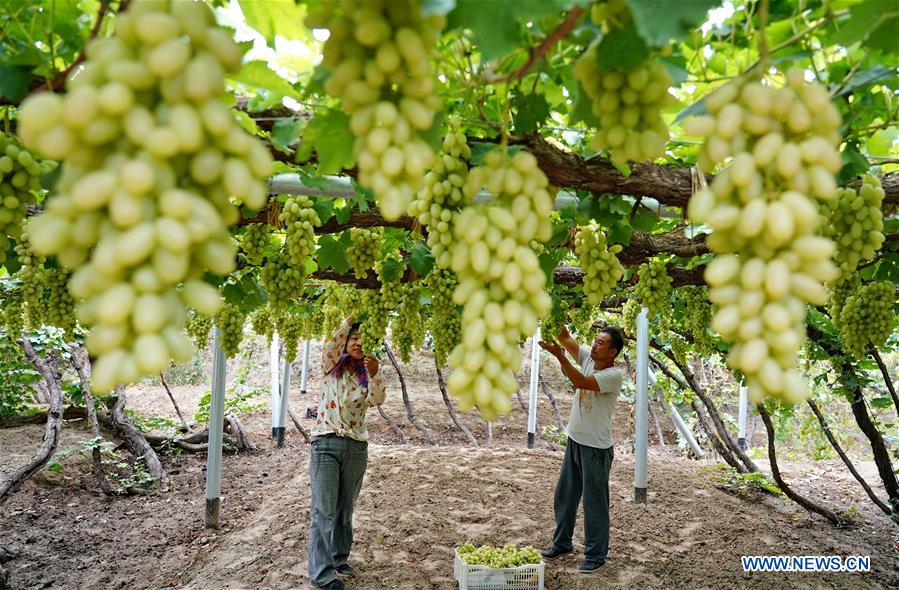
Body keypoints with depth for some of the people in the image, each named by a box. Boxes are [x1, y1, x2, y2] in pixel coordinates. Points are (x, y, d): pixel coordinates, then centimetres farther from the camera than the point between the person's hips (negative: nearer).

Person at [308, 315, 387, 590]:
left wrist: (374, 374, -29)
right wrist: (351, 319, -25)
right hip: (326, 443, -3)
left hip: (357, 447, 3)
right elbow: (331, 345, -16)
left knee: (345, 509, 13)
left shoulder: (367, 377, 8)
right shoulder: (331, 367, 4)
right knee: (324, 510, -6)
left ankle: (339, 560, 28)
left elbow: (378, 399, -12)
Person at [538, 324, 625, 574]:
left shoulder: (615, 374, -19)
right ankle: (562, 543, 34)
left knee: (595, 502, 4)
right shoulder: (588, 357, 1)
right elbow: (567, 339, -6)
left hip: (596, 447, -8)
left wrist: (559, 355, -35)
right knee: (564, 495, 18)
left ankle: (595, 554, 18)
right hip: (574, 441, 8)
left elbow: (582, 382, -30)